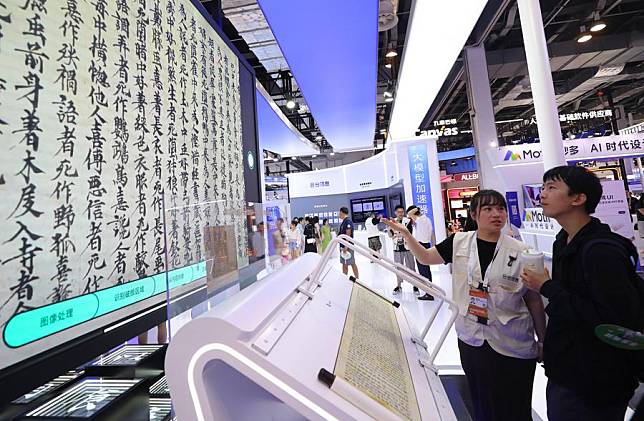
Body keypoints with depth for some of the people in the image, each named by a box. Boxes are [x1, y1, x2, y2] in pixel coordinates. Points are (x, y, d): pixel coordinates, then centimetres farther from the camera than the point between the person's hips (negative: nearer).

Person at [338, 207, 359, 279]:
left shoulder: (348, 221, -15)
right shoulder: (344, 221, 14)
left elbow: (348, 234, -22)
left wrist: (346, 247, -25)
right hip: (343, 245, 9)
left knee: (352, 263, -1)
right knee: (344, 264, 14)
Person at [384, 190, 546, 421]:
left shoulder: (520, 252, -11)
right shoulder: (459, 242, -5)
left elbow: (534, 300, -3)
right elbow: (425, 257, 5)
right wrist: (405, 233, -8)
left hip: (512, 347, -1)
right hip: (471, 340, 2)